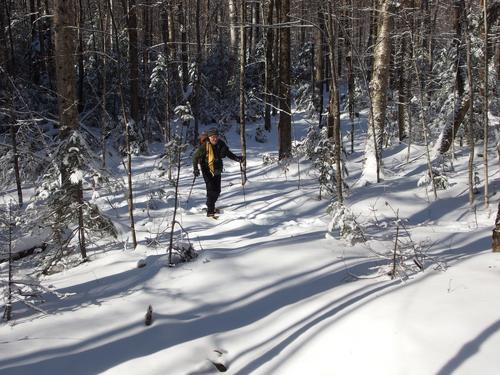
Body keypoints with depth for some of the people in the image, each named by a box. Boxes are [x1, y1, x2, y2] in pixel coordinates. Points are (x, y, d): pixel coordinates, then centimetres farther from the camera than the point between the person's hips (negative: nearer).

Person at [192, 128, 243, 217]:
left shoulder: (221, 144, -6)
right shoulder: (204, 146, -19)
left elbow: (228, 153, 9)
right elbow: (195, 156, -12)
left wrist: (237, 158, -4)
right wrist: (195, 168, -22)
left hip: (217, 170, 5)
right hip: (207, 171, -5)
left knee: (217, 190, 11)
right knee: (211, 189, -15)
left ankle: (211, 206, 35)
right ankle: (210, 211, -10)